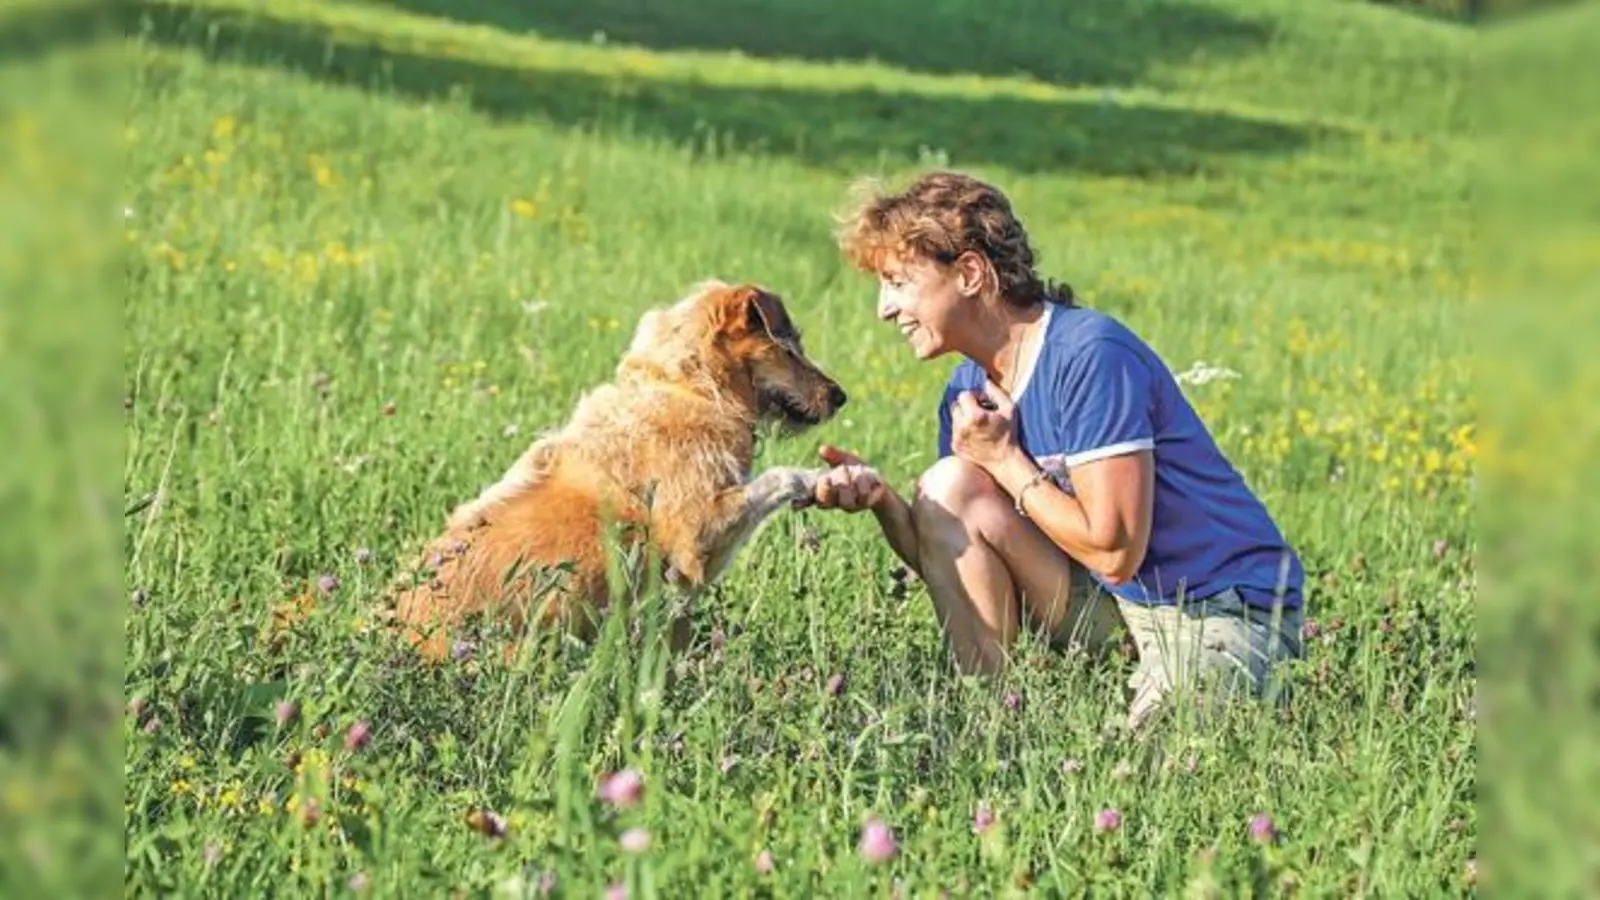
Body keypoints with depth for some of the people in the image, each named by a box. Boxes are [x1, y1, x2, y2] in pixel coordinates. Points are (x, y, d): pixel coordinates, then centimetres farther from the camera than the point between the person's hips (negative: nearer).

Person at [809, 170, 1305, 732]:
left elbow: (1114, 551, -24)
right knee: (948, 487, -8)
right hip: (1109, 600, 7)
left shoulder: (1091, 355, -21)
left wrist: (1004, 459, -15)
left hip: (1226, 607, -7)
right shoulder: (970, 389, 4)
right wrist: (882, 501, -16)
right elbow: (948, 557, 3)